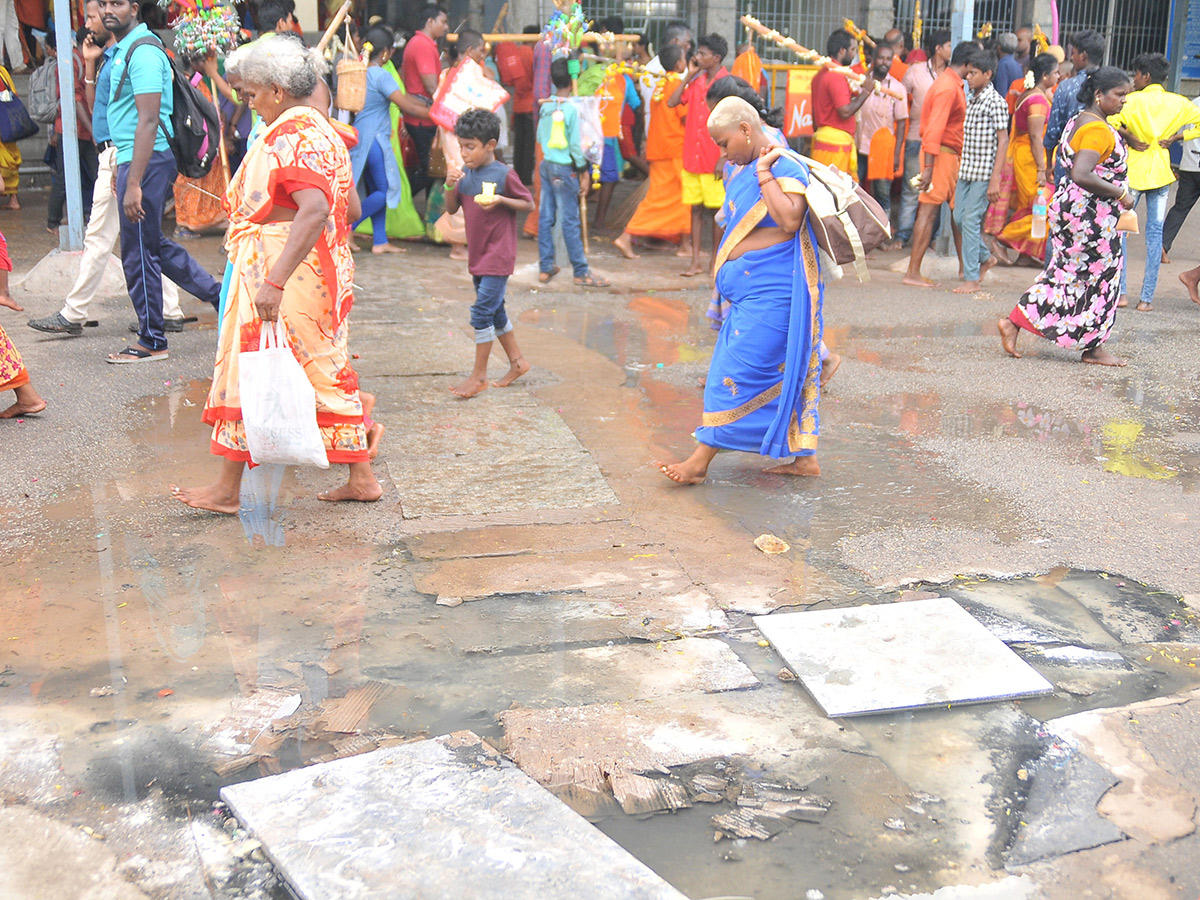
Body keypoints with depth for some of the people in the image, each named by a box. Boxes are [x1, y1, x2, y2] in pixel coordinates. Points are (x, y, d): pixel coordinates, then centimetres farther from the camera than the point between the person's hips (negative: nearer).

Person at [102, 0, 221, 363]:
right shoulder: (121, 51, 16)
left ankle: (151, 342, 9)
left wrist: (134, 184, -25)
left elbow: (149, 120, -22)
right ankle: (219, 295, 24)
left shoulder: (143, 52, -15)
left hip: (146, 160, -10)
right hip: (130, 157, 10)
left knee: (138, 252, -1)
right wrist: (121, 167, 22)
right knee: (153, 244, 17)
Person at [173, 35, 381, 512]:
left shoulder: (290, 136, -17)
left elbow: (314, 211, -31)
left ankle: (228, 489, 9)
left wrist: (274, 282, -35)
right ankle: (361, 477, 15)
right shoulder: (322, 130, 14)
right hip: (324, 274, 10)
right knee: (326, 372, 13)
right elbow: (349, 208, 19)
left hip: (282, 280, -10)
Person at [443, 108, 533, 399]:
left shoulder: (504, 175, -14)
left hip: (498, 255, -7)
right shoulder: (464, 173, 4)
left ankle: (479, 375, 0)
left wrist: (501, 200, -20)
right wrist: (450, 187, -11)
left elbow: (529, 204, -5)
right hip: (477, 255, 7)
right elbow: (451, 209, 8)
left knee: (482, 312, -9)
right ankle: (517, 361, 31)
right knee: (494, 311, 16)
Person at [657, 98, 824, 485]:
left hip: (771, 293, -10)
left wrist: (764, 175, -20)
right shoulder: (746, 170, 16)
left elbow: (790, 220, -27)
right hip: (751, 291, 10)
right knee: (785, 372, 12)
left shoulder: (785, 166, -12)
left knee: (739, 373, -7)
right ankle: (805, 456, 18)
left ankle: (700, 461, -3)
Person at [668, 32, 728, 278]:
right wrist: (689, 75, 2)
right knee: (696, 209, 7)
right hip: (692, 157, 6)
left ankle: (716, 260, 14)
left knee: (717, 210, 3)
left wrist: (724, 158, -14)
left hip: (714, 161, -6)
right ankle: (695, 261, 11)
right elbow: (672, 102, 5)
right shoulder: (696, 81, 10)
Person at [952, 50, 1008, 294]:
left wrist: (995, 179, -17)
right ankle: (985, 258, 30)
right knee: (959, 218, 9)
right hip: (966, 170, 8)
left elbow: (1003, 141, -13)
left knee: (970, 221, -8)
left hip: (983, 173, -8)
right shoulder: (971, 100, 14)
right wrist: (961, 167, 16)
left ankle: (972, 278, -1)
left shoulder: (996, 102, -10)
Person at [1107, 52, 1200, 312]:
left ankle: (1120, 292, 1)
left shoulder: (1133, 100, -10)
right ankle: (1147, 298, 5)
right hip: (1161, 173, 4)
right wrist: (1176, 137, 2)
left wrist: (1128, 137, -10)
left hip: (1133, 171, -3)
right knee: (1155, 233, 6)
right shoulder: (1178, 103, 2)